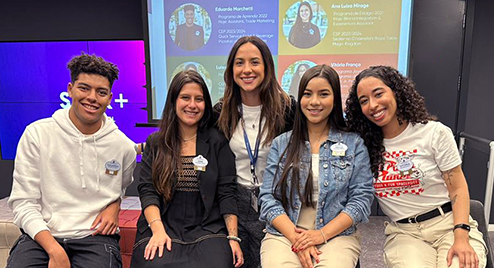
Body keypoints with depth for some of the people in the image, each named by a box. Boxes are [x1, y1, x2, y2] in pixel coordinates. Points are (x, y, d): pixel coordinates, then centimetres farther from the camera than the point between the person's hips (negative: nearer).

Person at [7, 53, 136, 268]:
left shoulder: (124, 146, 2)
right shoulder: (37, 134, -2)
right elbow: (23, 203, -3)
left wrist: (114, 206, 0)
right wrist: (54, 250, -15)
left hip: (95, 237, 1)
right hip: (42, 235, 0)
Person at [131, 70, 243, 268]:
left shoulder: (217, 142, 8)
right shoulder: (155, 143, 10)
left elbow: (226, 193, 3)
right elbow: (147, 190, 2)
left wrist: (233, 237, -7)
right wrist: (158, 230, -13)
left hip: (207, 229, 0)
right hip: (163, 225, 0)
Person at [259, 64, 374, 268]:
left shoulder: (354, 144, 7)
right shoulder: (281, 144, 9)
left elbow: (361, 198, 0)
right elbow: (268, 198, 3)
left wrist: (323, 234, -11)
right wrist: (295, 237, -11)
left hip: (336, 235, 0)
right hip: (285, 234, 1)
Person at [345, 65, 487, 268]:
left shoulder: (435, 132, -2)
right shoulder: (365, 144, 1)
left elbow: (458, 189, -2)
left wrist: (461, 238, -15)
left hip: (450, 223, 0)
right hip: (404, 233, 0)